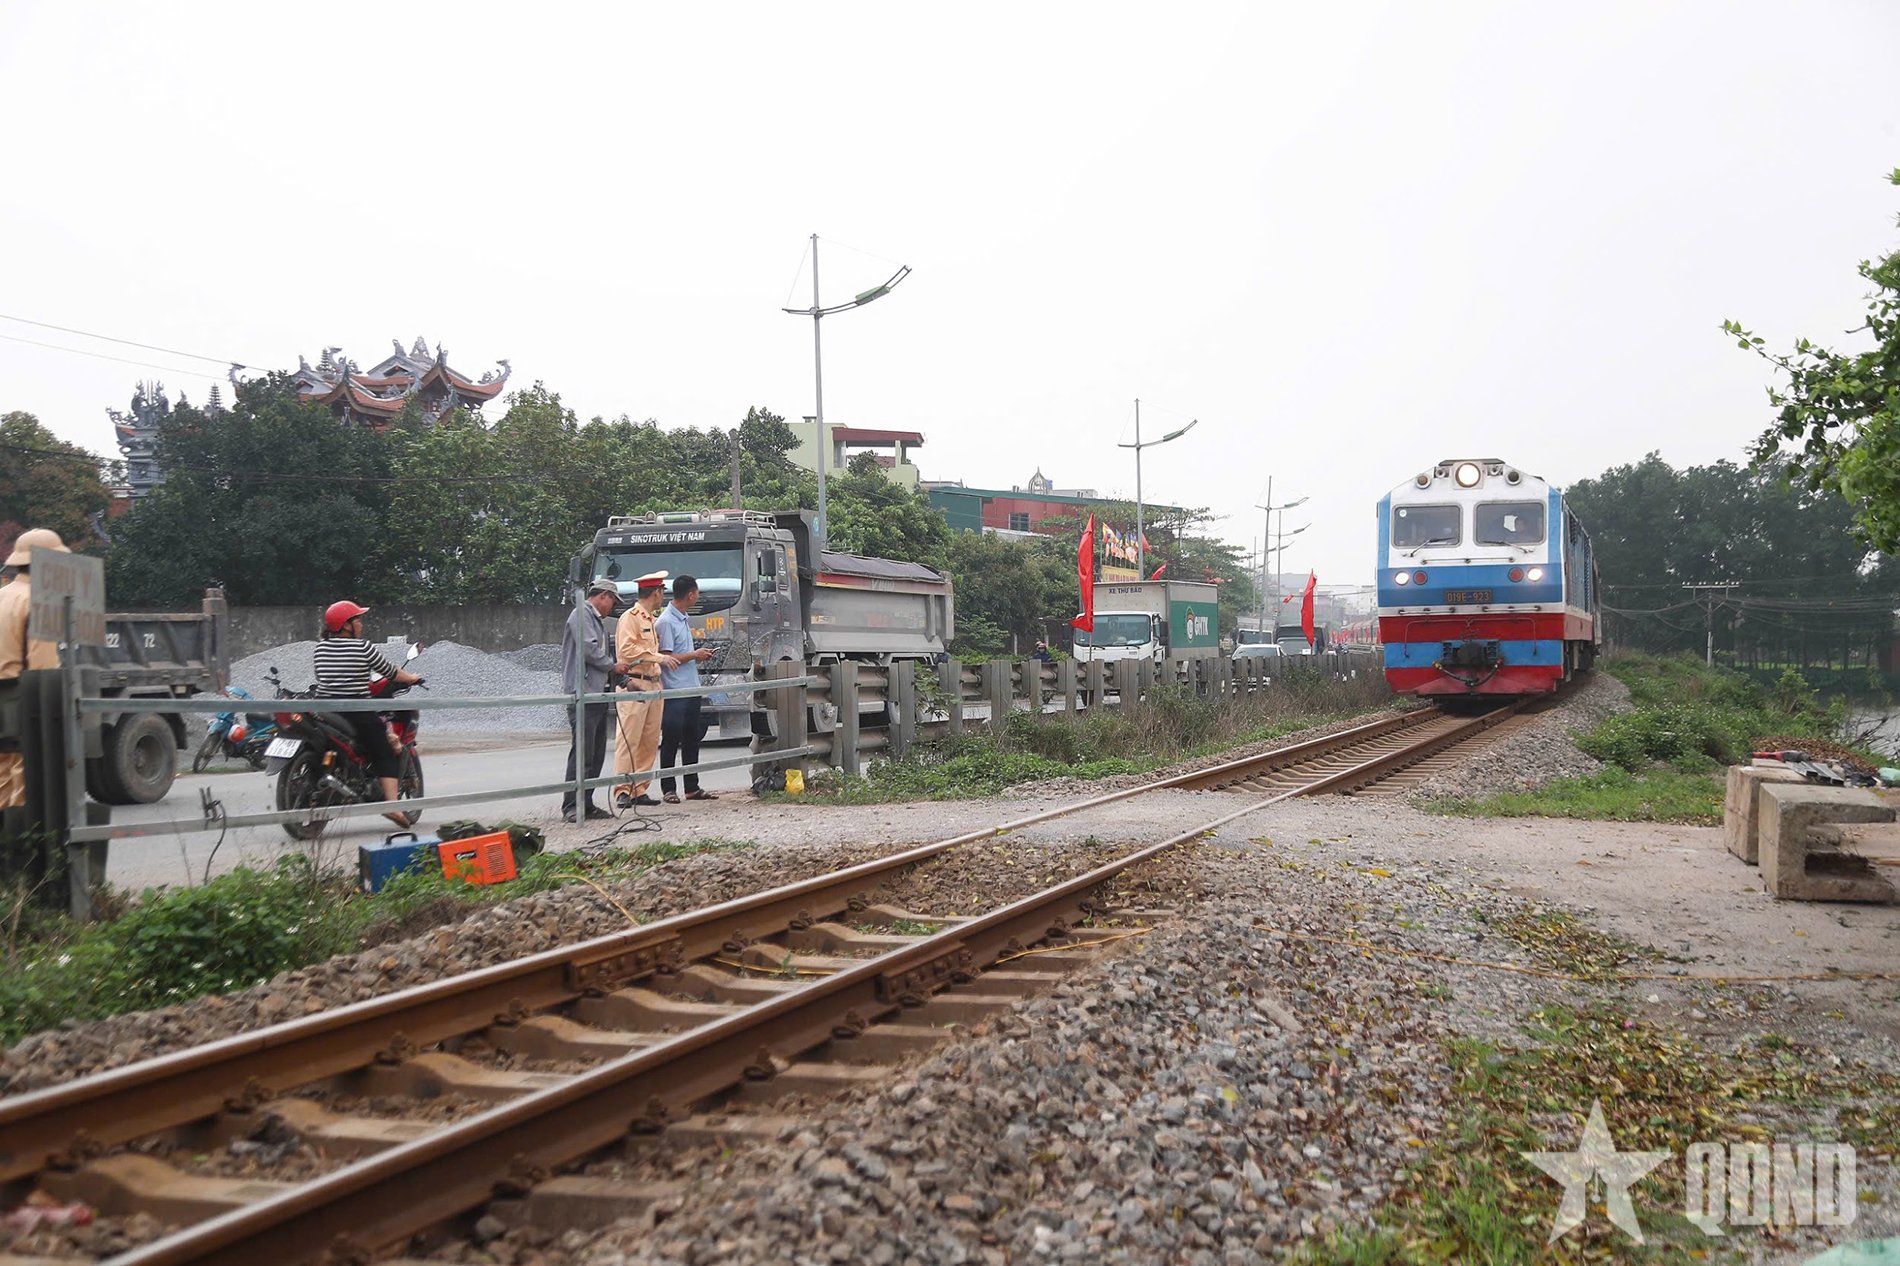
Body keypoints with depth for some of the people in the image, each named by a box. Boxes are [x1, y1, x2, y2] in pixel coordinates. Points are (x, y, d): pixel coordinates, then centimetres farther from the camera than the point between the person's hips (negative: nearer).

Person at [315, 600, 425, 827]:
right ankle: (391, 803, -12)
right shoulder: (362, 648, -5)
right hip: (357, 712, -6)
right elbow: (390, 671, 5)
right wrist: (411, 679, 23)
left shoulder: (321, 647, 10)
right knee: (386, 754, 0)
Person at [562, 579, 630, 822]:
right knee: (582, 751, -12)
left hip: (598, 693, 10)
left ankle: (586, 804, 13)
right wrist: (613, 666, -5)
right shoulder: (582, 614, -7)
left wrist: (622, 678, 14)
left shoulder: (597, 619, 23)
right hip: (583, 692, -10)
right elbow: (588, 649, -17)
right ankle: (571, 807, -11)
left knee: (596, 753, 9)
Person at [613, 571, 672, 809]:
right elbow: (626, 649, -18)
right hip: (635, 685, -9)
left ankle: (639, 790, 11)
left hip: (653, 686, 9)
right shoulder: (630, 617, -6)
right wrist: (659, 657, -20)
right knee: (629, 740, -9)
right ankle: (623, 791, -8)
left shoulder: (650, 619, 22)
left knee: (650, 742, 7)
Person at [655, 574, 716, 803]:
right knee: (671, 741, -3)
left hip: (691, 689, 9)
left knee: (691, 740, 12)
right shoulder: (665, 622, -13)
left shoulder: (683, 619, 16)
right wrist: (695, 655, -11)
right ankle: (668, 790, 2)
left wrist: (700, 655, 10)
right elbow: (665, 657, -17)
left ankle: (692, 787, 18)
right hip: (674, 691, -9)